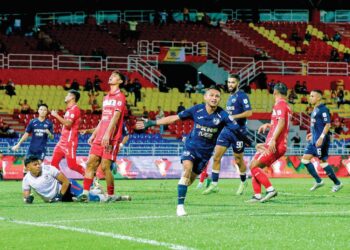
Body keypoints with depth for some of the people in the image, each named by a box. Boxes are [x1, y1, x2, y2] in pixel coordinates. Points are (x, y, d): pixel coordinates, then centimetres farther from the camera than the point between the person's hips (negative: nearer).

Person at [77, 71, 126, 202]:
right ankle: (85, 193, -2)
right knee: (90, 163, -1)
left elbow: (116, 116, -15)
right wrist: (93, 135, 20)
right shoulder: (106, 98, 21)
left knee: (105, 166, -10)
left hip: (111, 139, -8)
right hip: (99, 138, 8)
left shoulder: (120, 97, -4)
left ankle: (111, 195, 1)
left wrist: (107, 134, -25)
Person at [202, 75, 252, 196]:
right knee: (216, 157, -3)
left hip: (238, 131, -7)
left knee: (238, 160, 5)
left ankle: (243, 182, 27)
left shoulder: (242, 96, -9)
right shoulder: (230, 97, 16)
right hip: (227, 130, 7)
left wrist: (233, 117, -21)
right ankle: (214, 185, 0)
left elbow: (249, 112, -18)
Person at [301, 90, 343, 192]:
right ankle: (318, 181, 10)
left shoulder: (323, 109, -13)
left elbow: (327, 124, -19)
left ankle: (337, 183, 6)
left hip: (321, 141, -10)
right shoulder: (315, 110, 16)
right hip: (314, 140, 10)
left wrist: (321, 137, -24)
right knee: (305, 159, 5)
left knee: (323, 162, -6)